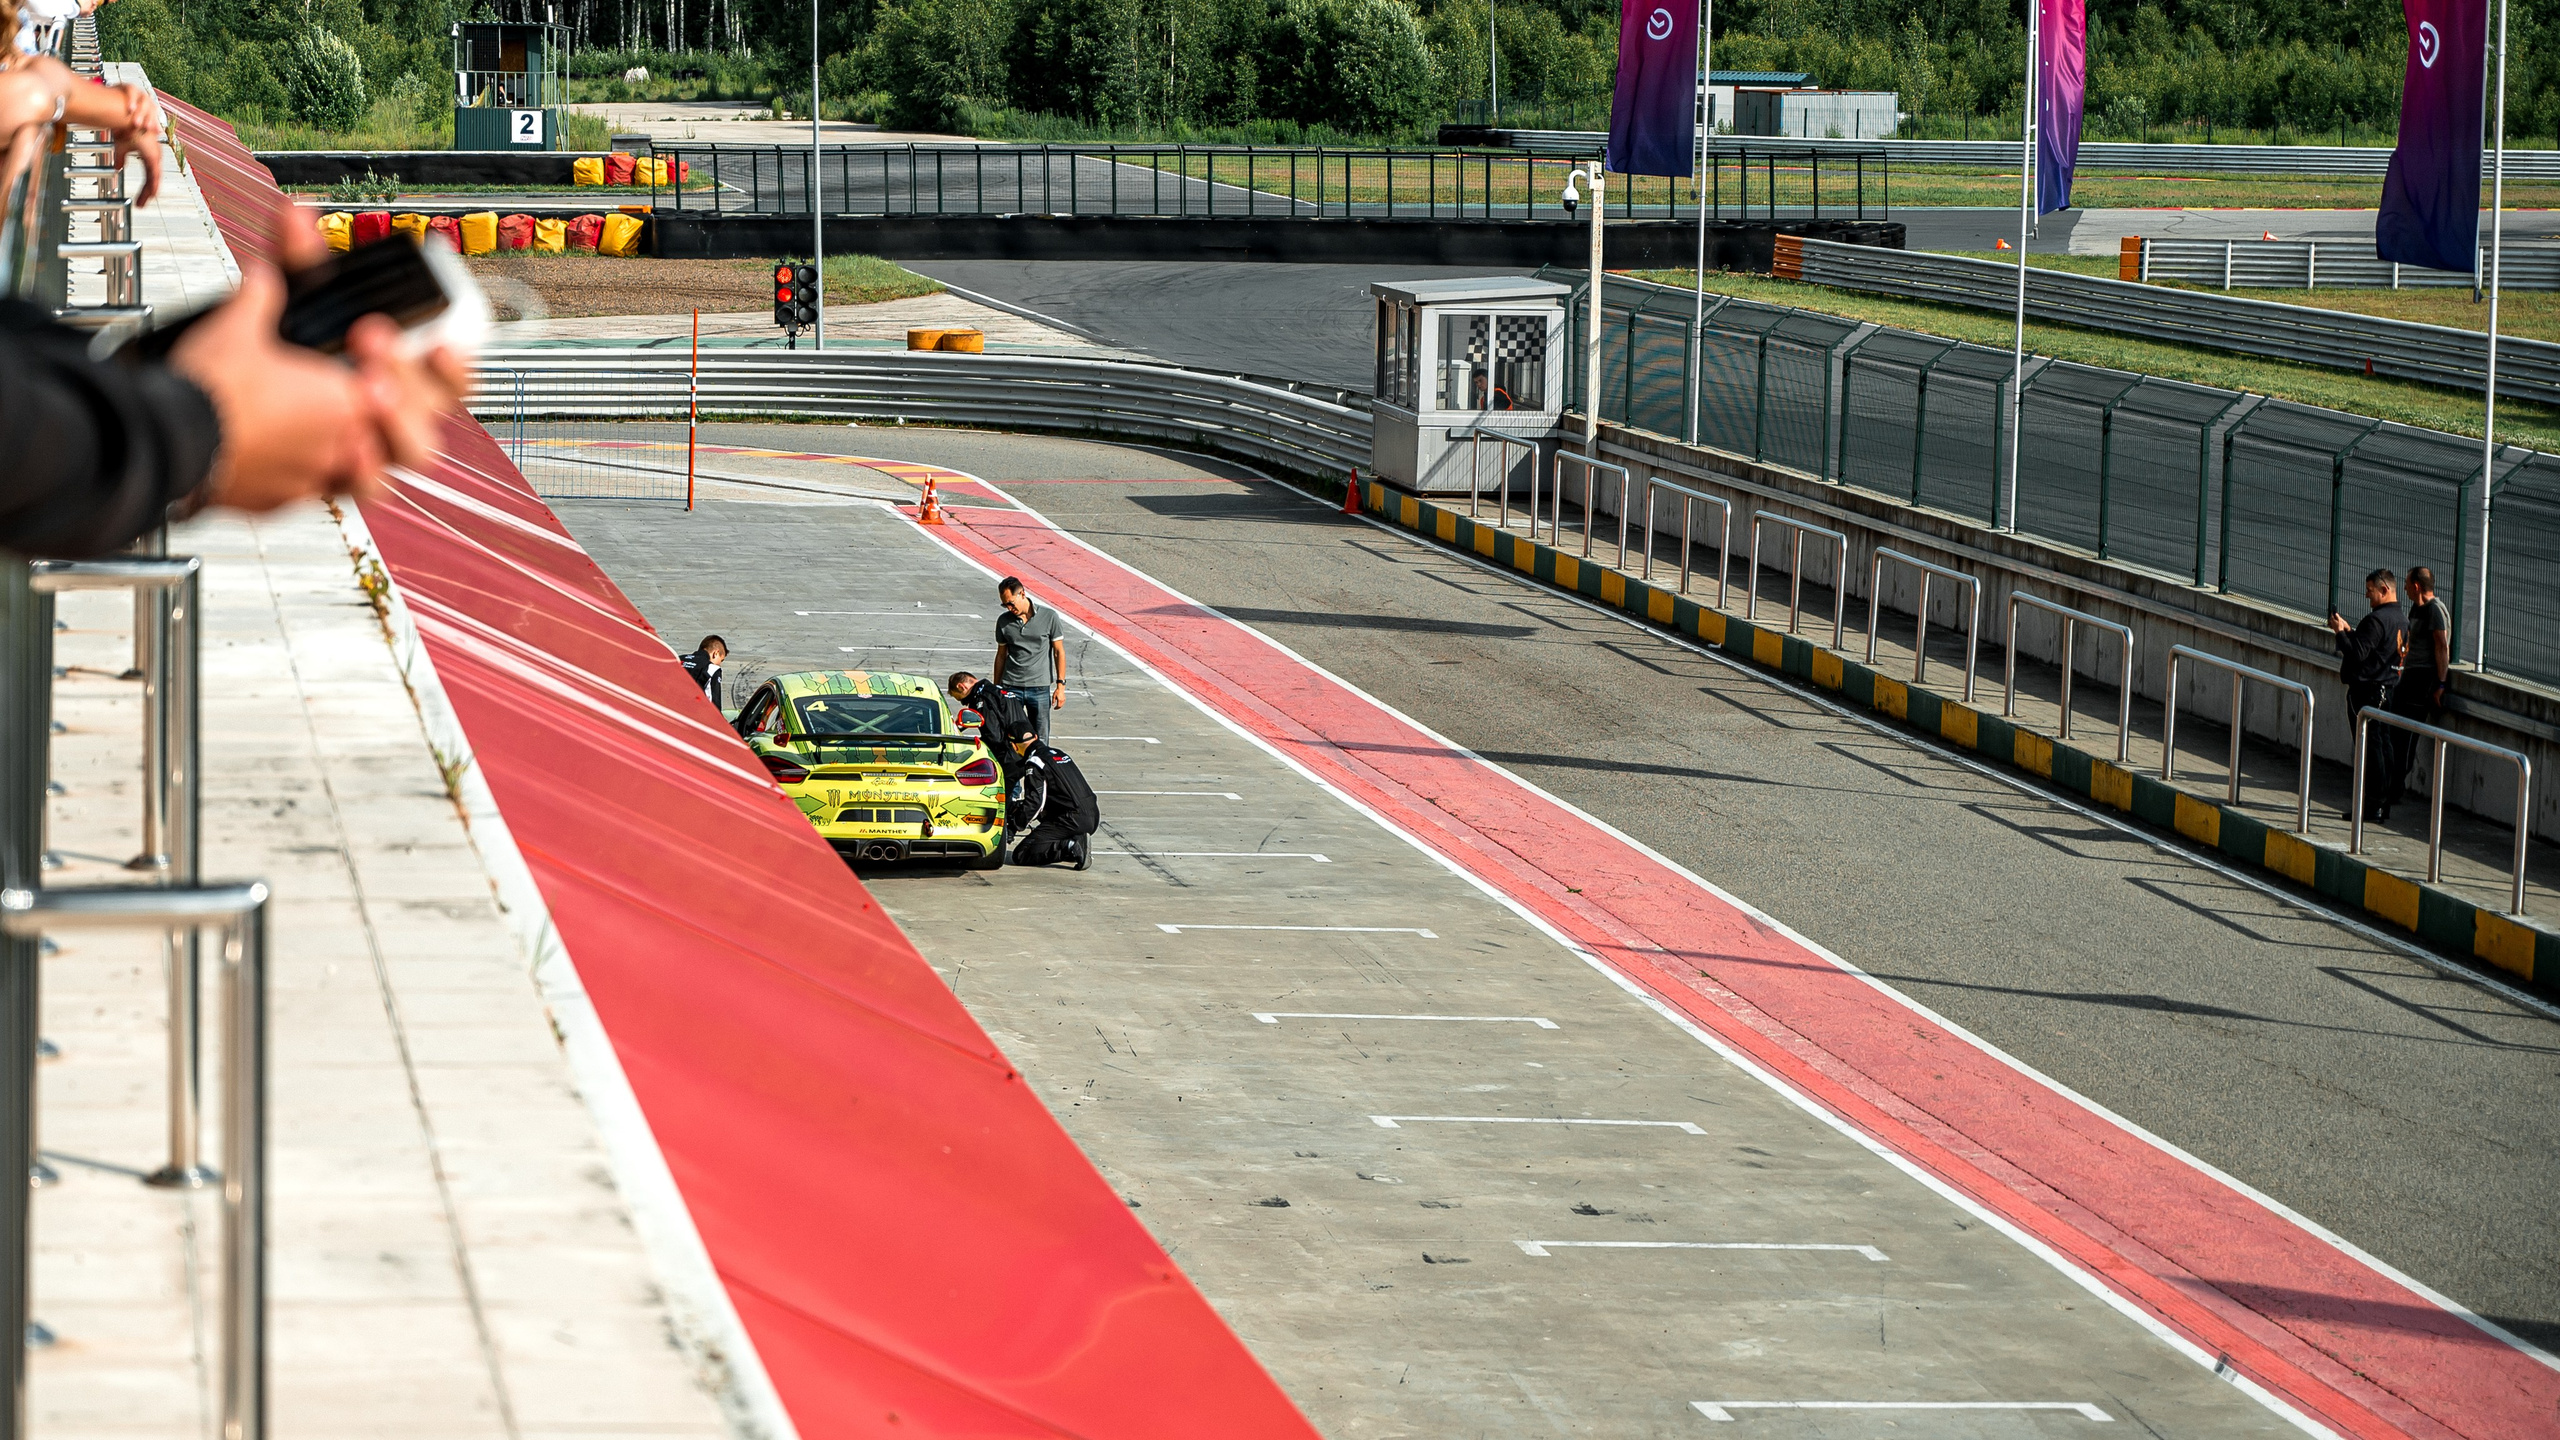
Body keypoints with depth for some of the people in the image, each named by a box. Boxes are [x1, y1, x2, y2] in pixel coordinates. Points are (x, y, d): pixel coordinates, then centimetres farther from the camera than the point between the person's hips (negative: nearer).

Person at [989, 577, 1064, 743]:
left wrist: (1060, 685, -4)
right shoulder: (1003, 621, 5)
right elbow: (1001, 655, 14)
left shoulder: (1048, 618, -2)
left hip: (1040, 688, -1)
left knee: (1040, 742, 2)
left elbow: (1059, 652, 2)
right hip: (1011, 688, 1)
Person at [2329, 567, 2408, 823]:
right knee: (2384, 744, 11)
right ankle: (2384, 803, 15)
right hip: (2387, 688, 10)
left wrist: (2340, 631, -10)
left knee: (2369, 746, -6)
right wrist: (2349, 630, 14)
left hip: (2366, 690, -10)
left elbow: (2358, 653, -22)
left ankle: (2372, 804, -5)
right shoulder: (2401, 620, 12)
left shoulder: (2376, 619, -18)